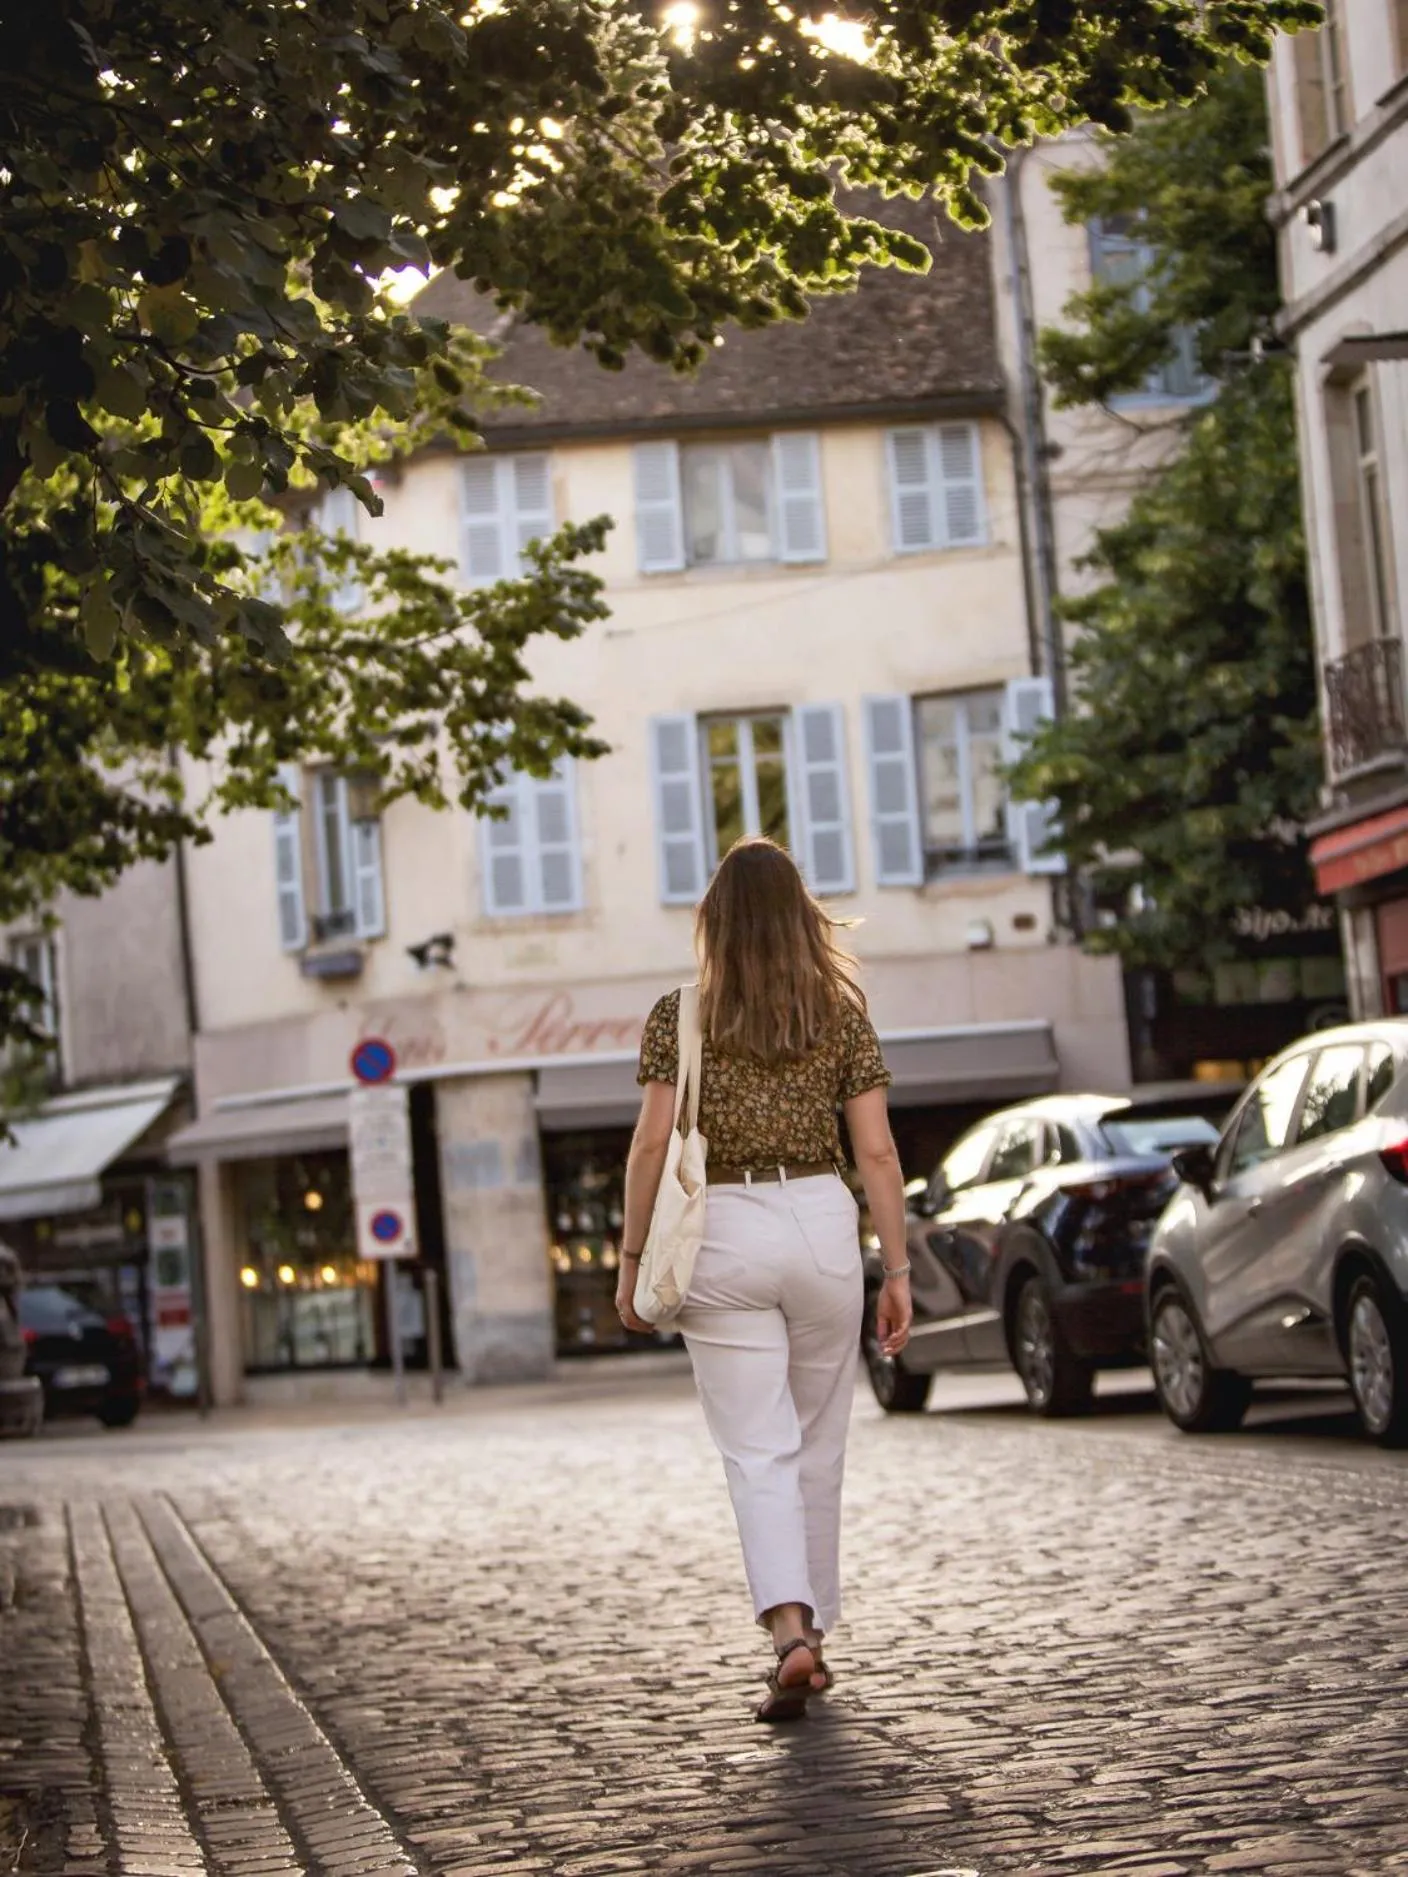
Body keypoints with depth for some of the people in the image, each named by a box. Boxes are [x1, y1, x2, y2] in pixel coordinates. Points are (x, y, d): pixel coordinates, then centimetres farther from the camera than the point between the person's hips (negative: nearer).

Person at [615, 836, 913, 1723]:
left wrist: (633, 1259, 3)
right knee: (818, 1446, 16)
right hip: (823, 1224, 2)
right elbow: (877, 1152, 0)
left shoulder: (681, 1016, 0)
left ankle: (791, 1633, -19)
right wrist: (898, 1269, 5)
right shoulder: (844, 1012, 4)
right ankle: (813, 1631, 25)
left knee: (758, 1452, -1)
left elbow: (653, 1144, -5)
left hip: (721, 1232, -2)